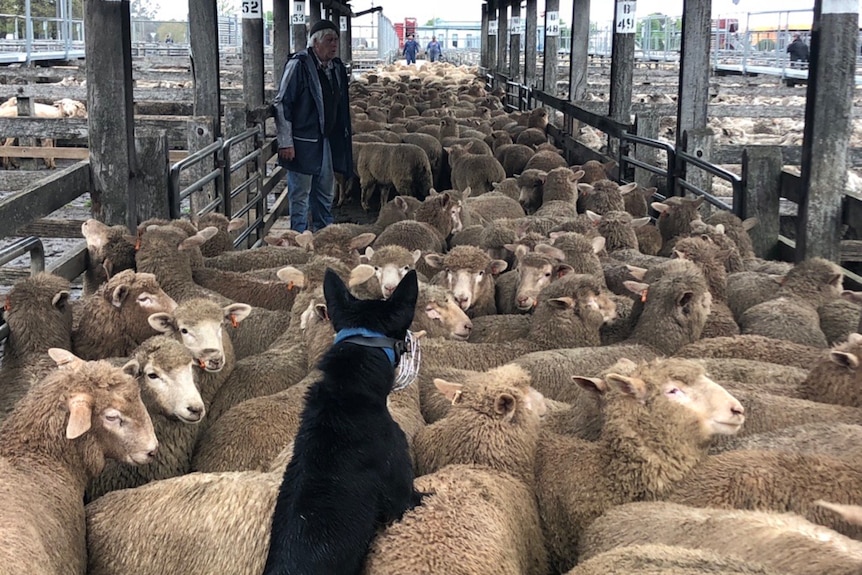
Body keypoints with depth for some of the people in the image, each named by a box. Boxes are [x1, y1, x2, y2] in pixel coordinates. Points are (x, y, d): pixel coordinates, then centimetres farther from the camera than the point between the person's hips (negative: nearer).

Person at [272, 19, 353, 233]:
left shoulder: (337, 68, 10)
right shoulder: (298, 65, -13)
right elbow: (281, 103, -13)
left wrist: (345, 135, 16)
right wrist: (286, 142, -16)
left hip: (328, 142, 8)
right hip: (303, 143, -7)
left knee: (326, 195, 15)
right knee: (300, 196, 0)